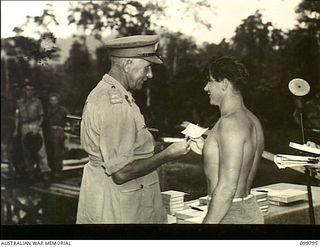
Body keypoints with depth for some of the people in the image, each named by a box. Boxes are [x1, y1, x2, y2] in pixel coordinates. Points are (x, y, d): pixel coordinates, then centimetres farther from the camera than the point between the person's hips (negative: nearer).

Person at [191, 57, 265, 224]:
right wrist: (205, 149, 14)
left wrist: (208, 222, -21)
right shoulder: (251, 120, 10)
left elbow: (228, 186, -24)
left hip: (230, 215, -9)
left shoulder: (231, 122, -19)